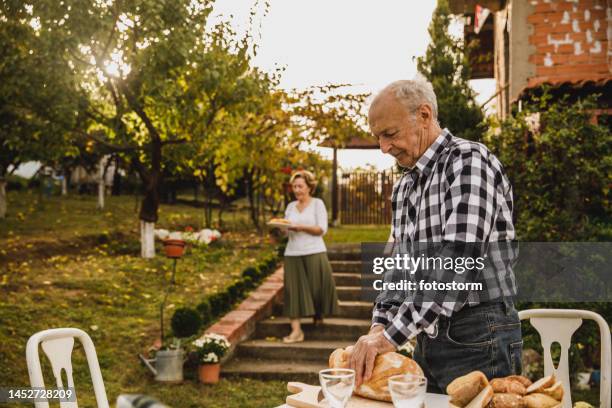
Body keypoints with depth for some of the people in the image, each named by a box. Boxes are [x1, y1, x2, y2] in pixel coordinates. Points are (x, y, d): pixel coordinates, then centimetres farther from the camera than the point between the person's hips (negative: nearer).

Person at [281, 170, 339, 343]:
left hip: (314, 253, -3)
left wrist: (301, 227, -19)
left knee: (317, 287, -1)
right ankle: (296, 330, -8)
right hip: (293, 254, 3)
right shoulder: (290, 206, 15)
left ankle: (318, 315, 29)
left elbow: (322, 229, -7)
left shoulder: (317, 203, 2)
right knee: (294, 290, -5)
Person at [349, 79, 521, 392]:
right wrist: (379, 325, -1)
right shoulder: (404, 187, 14)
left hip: (479, 341, -8)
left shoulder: (468, 160, -13)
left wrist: (392, 335, -25)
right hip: (429, 339, 8)